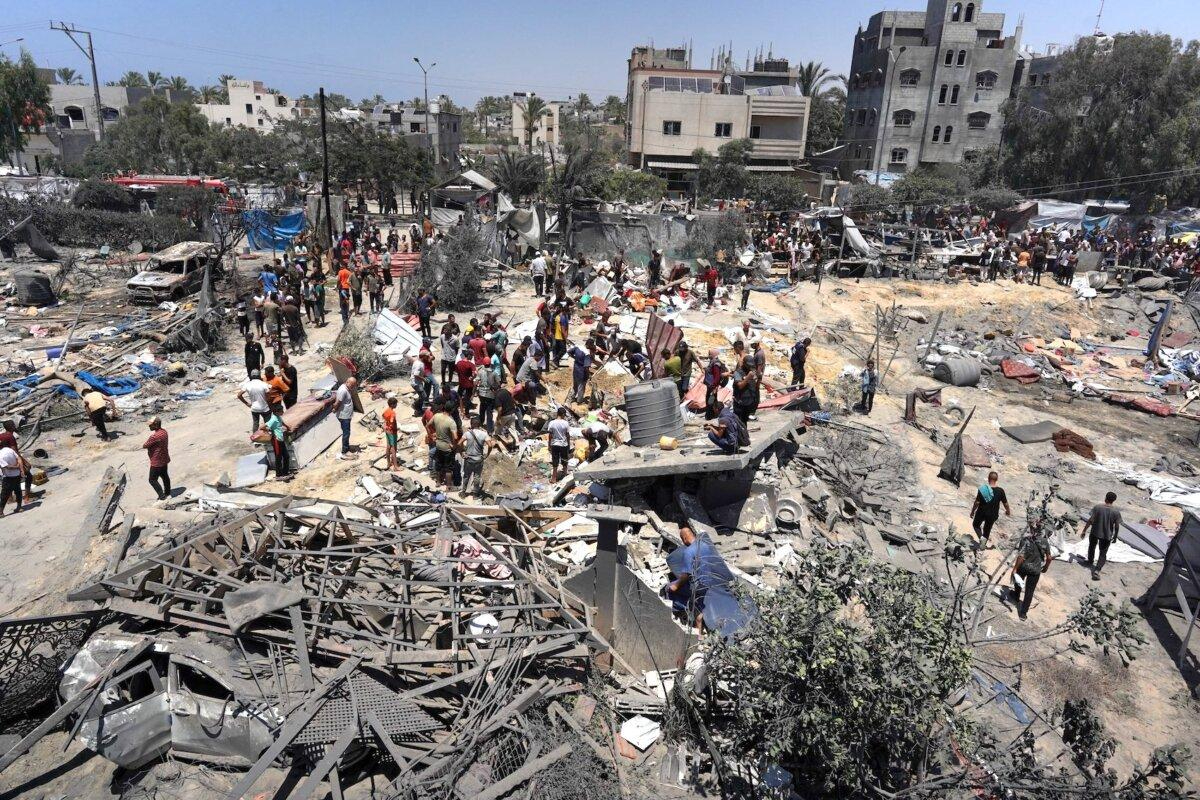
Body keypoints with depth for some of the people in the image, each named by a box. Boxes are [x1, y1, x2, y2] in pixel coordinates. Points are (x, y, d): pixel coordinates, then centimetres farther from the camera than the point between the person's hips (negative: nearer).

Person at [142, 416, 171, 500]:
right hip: (164, 459, 9)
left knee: (153, 480, 5)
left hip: (157, 462, -9)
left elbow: (144, 446, -18)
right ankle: (167, 493, 37)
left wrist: (148, 437, -4)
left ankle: (162, 496, 8)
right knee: (164, 476, 23)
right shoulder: (164, 432, -1)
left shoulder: (155, 436, -30)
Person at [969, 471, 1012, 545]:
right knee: (987, 529, 21)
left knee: (976, 525, 22)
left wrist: (972, 511, -1)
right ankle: (983, 545, 26)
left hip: (981, 512, -2)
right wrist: (1008, 511, 17)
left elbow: (977, 502, -15)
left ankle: (981, 537, -2)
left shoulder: (982, 489, -19)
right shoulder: (1000, 491, -14)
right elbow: (1006, 504, -3)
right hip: (992, 515, 2)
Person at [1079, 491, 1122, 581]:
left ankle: (1090, 561, 48)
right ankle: (1097, 570, -6)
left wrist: (1084, 530, -5)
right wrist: (1115, 537, 9)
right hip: (1107, 536, 0)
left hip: (1094, 533, 0)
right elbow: (1117, 526, -7)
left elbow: (1090, 520, -14)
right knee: (1103, 553, 10)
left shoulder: (1097, 507, -15)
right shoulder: (1116, 512, -13)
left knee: (1092, 547, 28)